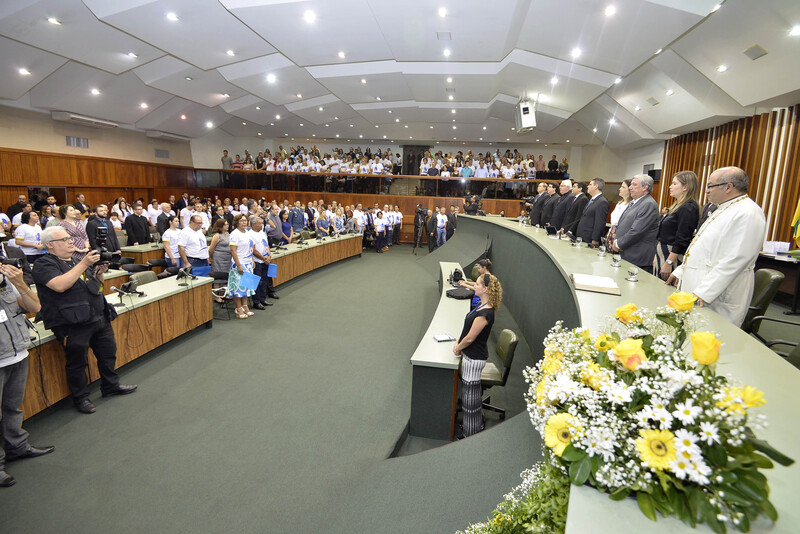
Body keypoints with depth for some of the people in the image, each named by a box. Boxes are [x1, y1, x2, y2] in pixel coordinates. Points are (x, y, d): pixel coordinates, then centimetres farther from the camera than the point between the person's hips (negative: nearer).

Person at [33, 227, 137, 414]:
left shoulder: (77, 261, 17)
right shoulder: (44, 265, -6)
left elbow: (96, 286, 20)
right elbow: (60, 285, -25)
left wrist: (100, 271, -1)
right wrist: (84, 264, -22)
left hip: (100, 318, 7)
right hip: (72, 324, -7)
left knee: (108, 353, 15)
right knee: (77, 362, 3)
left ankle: (111, 385, 32)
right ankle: (80, 398, 20)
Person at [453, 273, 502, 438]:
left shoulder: (485, 313, -28)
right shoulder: (483, 306, 3)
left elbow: (470, 338, -22)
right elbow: (467, 328, 13)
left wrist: (458, 348, -6)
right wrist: (458, 342, 4)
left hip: (474, 359, -10)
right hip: (471, 356, 10)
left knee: (470, 393, 7)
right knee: (472, 392, 24)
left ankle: (471, 434, 25)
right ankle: (477, 422, 45)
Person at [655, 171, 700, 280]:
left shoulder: (688, 208, -14)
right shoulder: (677, 206, 15)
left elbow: (681, 241, -20)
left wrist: (669, 263, -22)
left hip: (673, 258, -9)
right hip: (663, 256, 9)